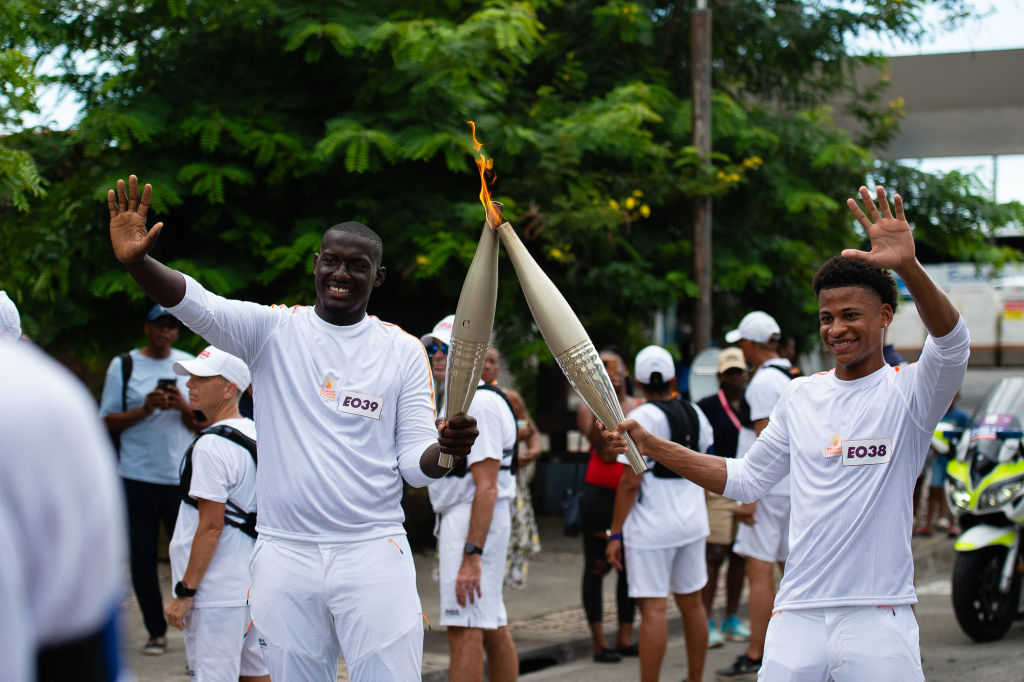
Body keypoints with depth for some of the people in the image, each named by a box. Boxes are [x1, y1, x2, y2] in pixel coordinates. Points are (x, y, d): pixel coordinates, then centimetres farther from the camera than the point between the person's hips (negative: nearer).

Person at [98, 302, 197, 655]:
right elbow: (108, 421, 3)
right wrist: (145, 409, -12)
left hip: (181, 476, 1)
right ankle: (156, 631, 11)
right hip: (137, 476, -1)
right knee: (142, 557, 1)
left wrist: (184, 407, -9)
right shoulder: (123, 366, 5)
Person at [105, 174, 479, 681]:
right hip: (285, 554, 1)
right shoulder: (272, 330, 2)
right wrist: (136, 260, -34)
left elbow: (414, 464, 2)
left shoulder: (403, 352, 3)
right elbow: (194, 303, -15)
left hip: (373, 550, -1)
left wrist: (446, 450, -21)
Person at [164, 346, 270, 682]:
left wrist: (185, 592, -16)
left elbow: (210, 527, -20)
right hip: (252, 582, 10)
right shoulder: (255, 434, 12)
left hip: (217, 591, -10)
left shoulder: (212, 445, -17)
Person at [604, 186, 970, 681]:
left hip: (878, 617, -4)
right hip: (798, 616, 4)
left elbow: (952, 343, -24)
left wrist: (908, 266, -41)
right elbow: (747, 479, 21)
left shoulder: (908, 393, -3)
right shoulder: (800, 397, 13)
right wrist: (654, 447, 13)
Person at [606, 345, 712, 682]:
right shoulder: (694, 413, 7)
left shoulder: (642, 418, -13)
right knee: (691, 602, 15)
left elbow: (630, 482, -15)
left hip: (652, 526, -7)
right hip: (692, 520, 7)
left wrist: (615, 534, -11)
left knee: (653, 608, -7)